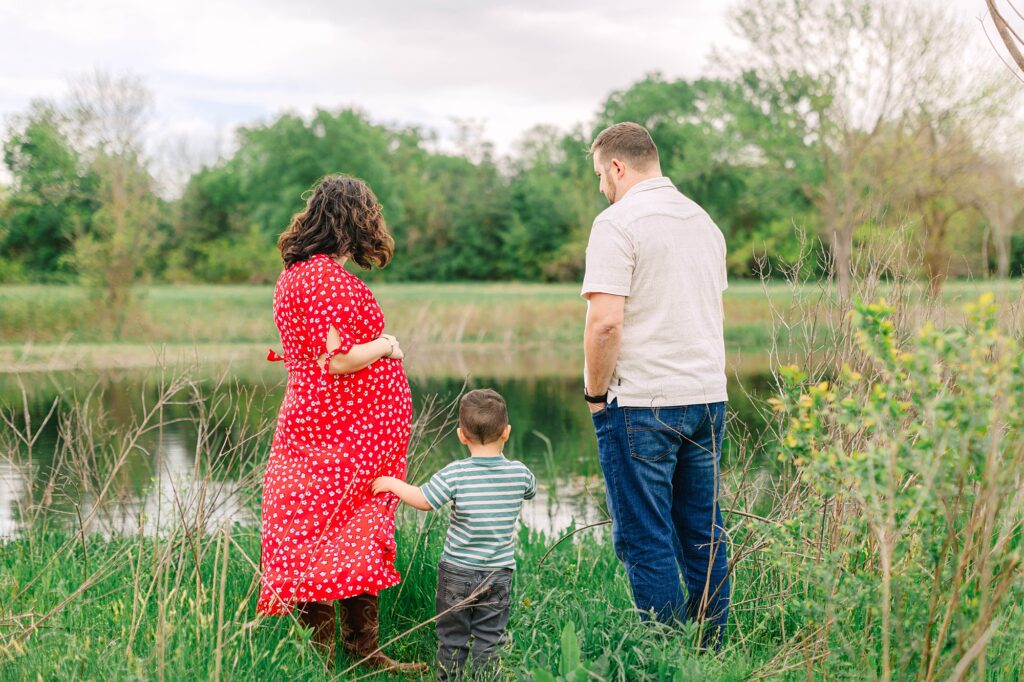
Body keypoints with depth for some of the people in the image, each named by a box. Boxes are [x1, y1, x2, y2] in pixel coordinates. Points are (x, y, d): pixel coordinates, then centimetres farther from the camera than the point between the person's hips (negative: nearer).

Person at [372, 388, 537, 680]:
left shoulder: (455, 474, -16)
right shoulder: (519, 473, -6)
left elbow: (423, 500, -8)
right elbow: (530, 490, 16)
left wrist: (392, 483, 7)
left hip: (457, 571, -2)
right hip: (499, 573, 2)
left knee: (452, 637, 11)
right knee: (489, 639, 10)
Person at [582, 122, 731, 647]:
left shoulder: (618, 222, -10)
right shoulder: (704, 221, 15)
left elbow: (605, 321, -19)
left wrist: (595, 392, -6)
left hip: (641, 404, -7)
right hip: (708, 396, 8)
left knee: (646, 539, 0)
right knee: (704, 534, 13)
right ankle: (713, 652, 19)